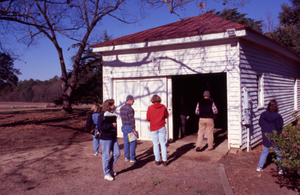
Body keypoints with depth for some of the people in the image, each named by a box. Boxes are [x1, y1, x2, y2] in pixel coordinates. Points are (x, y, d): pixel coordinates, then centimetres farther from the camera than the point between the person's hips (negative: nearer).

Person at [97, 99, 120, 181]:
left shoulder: (112, 114, 11)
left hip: (113, 137, 8)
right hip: (105, 139, -8)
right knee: (106, 156, 1)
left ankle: (110, 168, 31)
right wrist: (111, 125, -20)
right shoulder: (102, 115, -15)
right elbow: (101, 126, -25)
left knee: (116, 153, 11)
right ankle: (106, 174, 14)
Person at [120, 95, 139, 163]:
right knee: (133, 143, 1)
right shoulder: (130, 109, -19)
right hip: (129, 127, -8)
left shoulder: (121, 108, 7)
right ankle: (132, 158, 5)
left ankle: (126, 157, 20)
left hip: (124, 127, 8)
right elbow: (132, 120, -20)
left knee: (126, 142, 13)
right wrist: (134, 130, -16)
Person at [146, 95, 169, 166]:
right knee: (163, 144, 7)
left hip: (153, 128, -1)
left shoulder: (150, 108, -8)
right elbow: (167, 115, 7)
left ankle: (157, 160, 12)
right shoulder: (163, 107, -3)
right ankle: (164, 160, 8)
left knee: (156, 144, 7)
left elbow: (148, 118, -6)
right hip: (162, 127, 1)